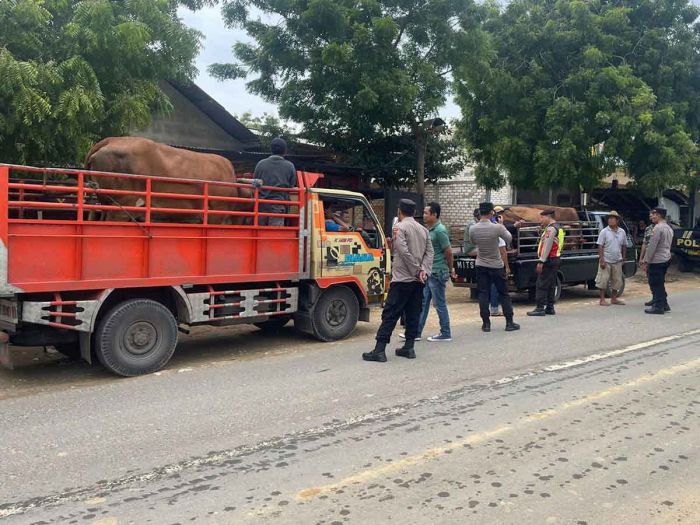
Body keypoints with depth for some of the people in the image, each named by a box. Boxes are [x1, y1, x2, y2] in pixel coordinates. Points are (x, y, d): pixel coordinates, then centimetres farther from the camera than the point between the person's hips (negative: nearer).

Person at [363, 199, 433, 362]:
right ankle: (409, 348, 13)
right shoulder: (423, 229, 13)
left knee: (390, 314, -6)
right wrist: (424, 271, -6)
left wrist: (416, 271, -11)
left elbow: (404, 252, -17)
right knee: (413, 314, 11)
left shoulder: (399, 227, -8)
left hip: (402, 279, -7)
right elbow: (429, 252, 4)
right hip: (418, 281, 7)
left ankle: (379, 350, -7)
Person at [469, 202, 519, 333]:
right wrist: (502, 226, 14)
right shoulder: (497, 228, -17)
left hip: (481, 266, 2)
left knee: (483, 294, 6)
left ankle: (486, 323, 4)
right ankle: (509, 322, 12)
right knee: (504, 294, 8)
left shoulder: (472, 229, -9)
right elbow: (509, 239, 0)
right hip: (497, 266, -2)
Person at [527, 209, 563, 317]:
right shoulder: (557, 228, 19)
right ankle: (550, 308, 16)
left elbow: (547, 246, -20)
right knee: (551, 285, 12)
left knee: (541, 285, -9)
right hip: (555, 260, 11)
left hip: (548, 260, -11)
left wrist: (541, 261, -21)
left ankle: (540, 308, -10)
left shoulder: (550, 229, -14)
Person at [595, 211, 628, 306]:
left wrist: (623, 258, 11)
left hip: (617, 261, 5)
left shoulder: (622, 232, 7)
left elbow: (624, 246, 15)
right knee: (603, 280, -3)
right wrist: (602, 260, -16)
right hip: (606, 261, -5)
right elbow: (600, 246, -9)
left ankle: (614, 298, 22)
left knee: (617, 281, 10)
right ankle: (602, 299, 4)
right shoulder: (604, 232, -6)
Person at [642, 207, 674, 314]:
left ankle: (658, 307, -1)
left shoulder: (658, 227, -16)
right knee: (660, 284, 17)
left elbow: (652, 246, -19)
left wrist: (646, 262, -15)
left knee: (656, 284, -3)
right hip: (666, 259, 10)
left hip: (657, 260, -9)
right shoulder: (669, 228, 15)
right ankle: (664, 305, 23)